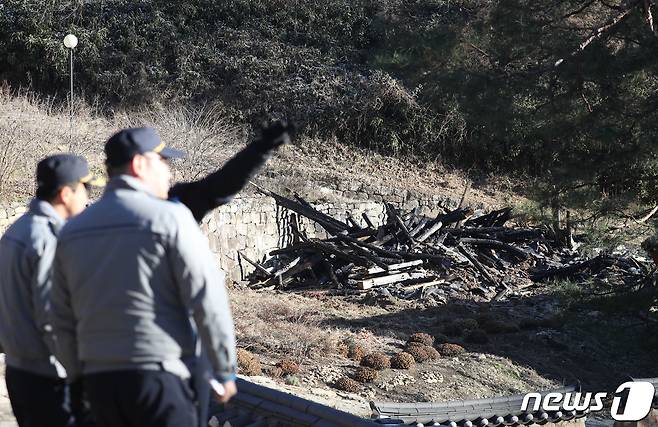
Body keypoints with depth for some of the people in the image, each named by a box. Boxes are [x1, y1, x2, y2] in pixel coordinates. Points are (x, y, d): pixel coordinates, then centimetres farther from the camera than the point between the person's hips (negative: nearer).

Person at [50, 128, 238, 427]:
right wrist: (225, 370, -1)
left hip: (98, 380, 6)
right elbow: (207, 300, -10)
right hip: (157, 375, -6)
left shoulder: (72, 231, 11)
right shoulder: (169, 218, -7)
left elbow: (62, 320, 14)